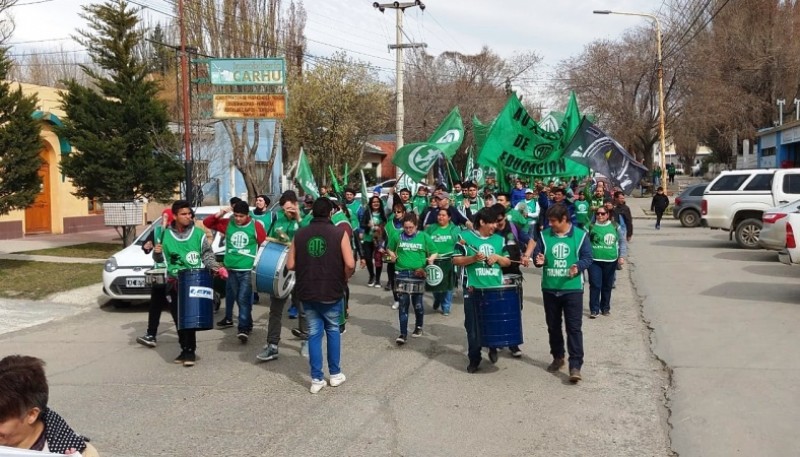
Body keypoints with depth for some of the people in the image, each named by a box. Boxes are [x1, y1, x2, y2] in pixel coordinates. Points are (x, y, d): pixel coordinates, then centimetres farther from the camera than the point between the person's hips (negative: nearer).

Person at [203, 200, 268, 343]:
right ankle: (228, 319, 36)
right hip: (231, 269, 4)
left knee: (244, 299, -9)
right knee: (231, 296, 18)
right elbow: (207, 223, 6)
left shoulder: (256, 226, -4)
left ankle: (244, 328, -10)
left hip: (248, 270, -4)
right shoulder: (227, 224, 3)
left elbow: (264, 245, -1)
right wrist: (219, 214, -9)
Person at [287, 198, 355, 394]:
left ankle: (316, 379, 11)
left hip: (307, 292, 2)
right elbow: (350, 264, -16)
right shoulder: (339, 233, -9)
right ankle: (335, 374, 23)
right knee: (333, 330, 17)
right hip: (332, 292, -2)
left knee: (314, 333, 10)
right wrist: (343, 279, 4)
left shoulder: (300, 234, -1)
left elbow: (290, 265, 0)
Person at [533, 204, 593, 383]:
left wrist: (578, 266, -23)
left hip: (572, 289, -3)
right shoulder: (544, 235, 3)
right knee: (553, 326, 15)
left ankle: (575, 366, -5)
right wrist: (539, 261, -18)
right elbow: (536, 254, 5)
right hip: (549, 289, 4)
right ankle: (558, 357, 33)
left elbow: (587, 257, -3)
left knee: (574, 328, -6)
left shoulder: (580, 235, -4)